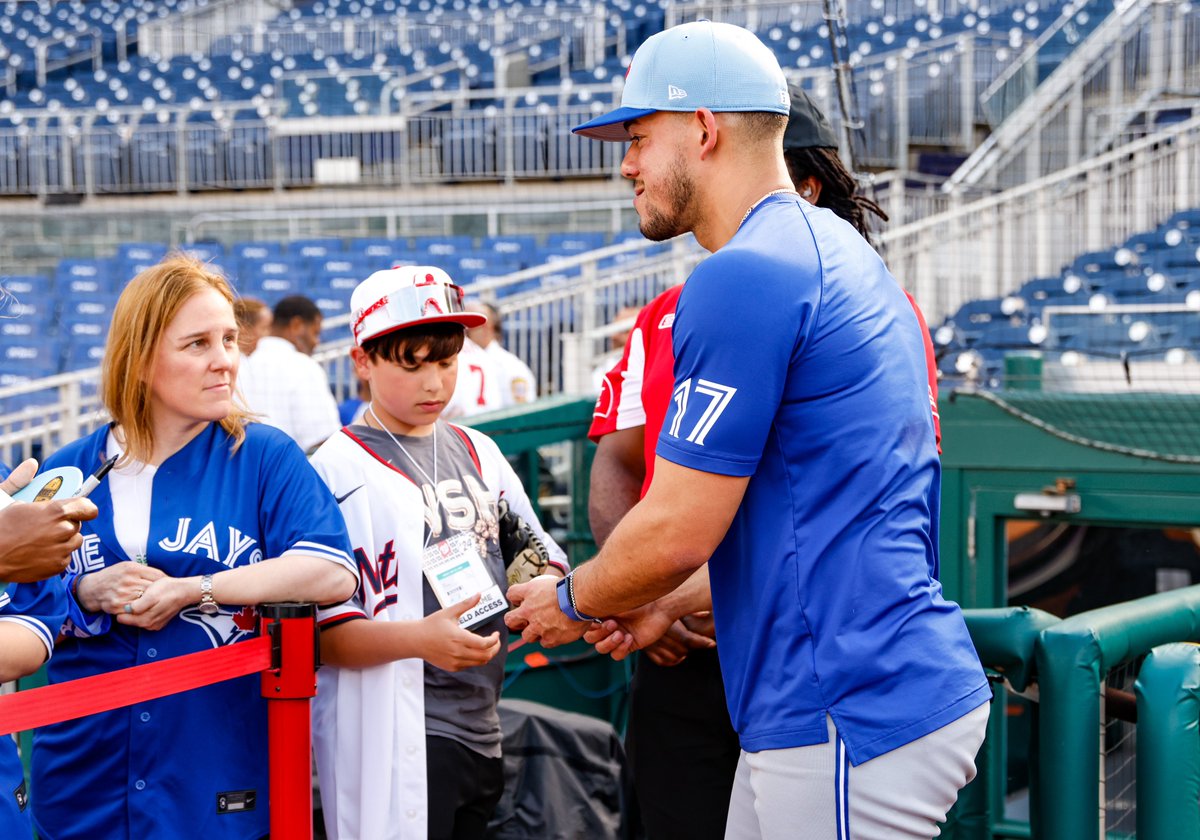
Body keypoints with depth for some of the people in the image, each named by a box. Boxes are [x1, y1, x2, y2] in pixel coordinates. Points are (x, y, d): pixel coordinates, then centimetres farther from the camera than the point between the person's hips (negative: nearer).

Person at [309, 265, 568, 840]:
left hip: (479, 730, 6)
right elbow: (320, 632, -12)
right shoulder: (338, 470, -6)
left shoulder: (479, 452, 14)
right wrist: (421, 638, -28)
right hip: (392, 744, -6)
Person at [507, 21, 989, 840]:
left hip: (852, 719, -10)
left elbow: (676, 533, -17)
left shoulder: (743, 277, -16)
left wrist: (571, 600, 2)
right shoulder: (842, 253, 16)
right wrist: (672, 604, 19)